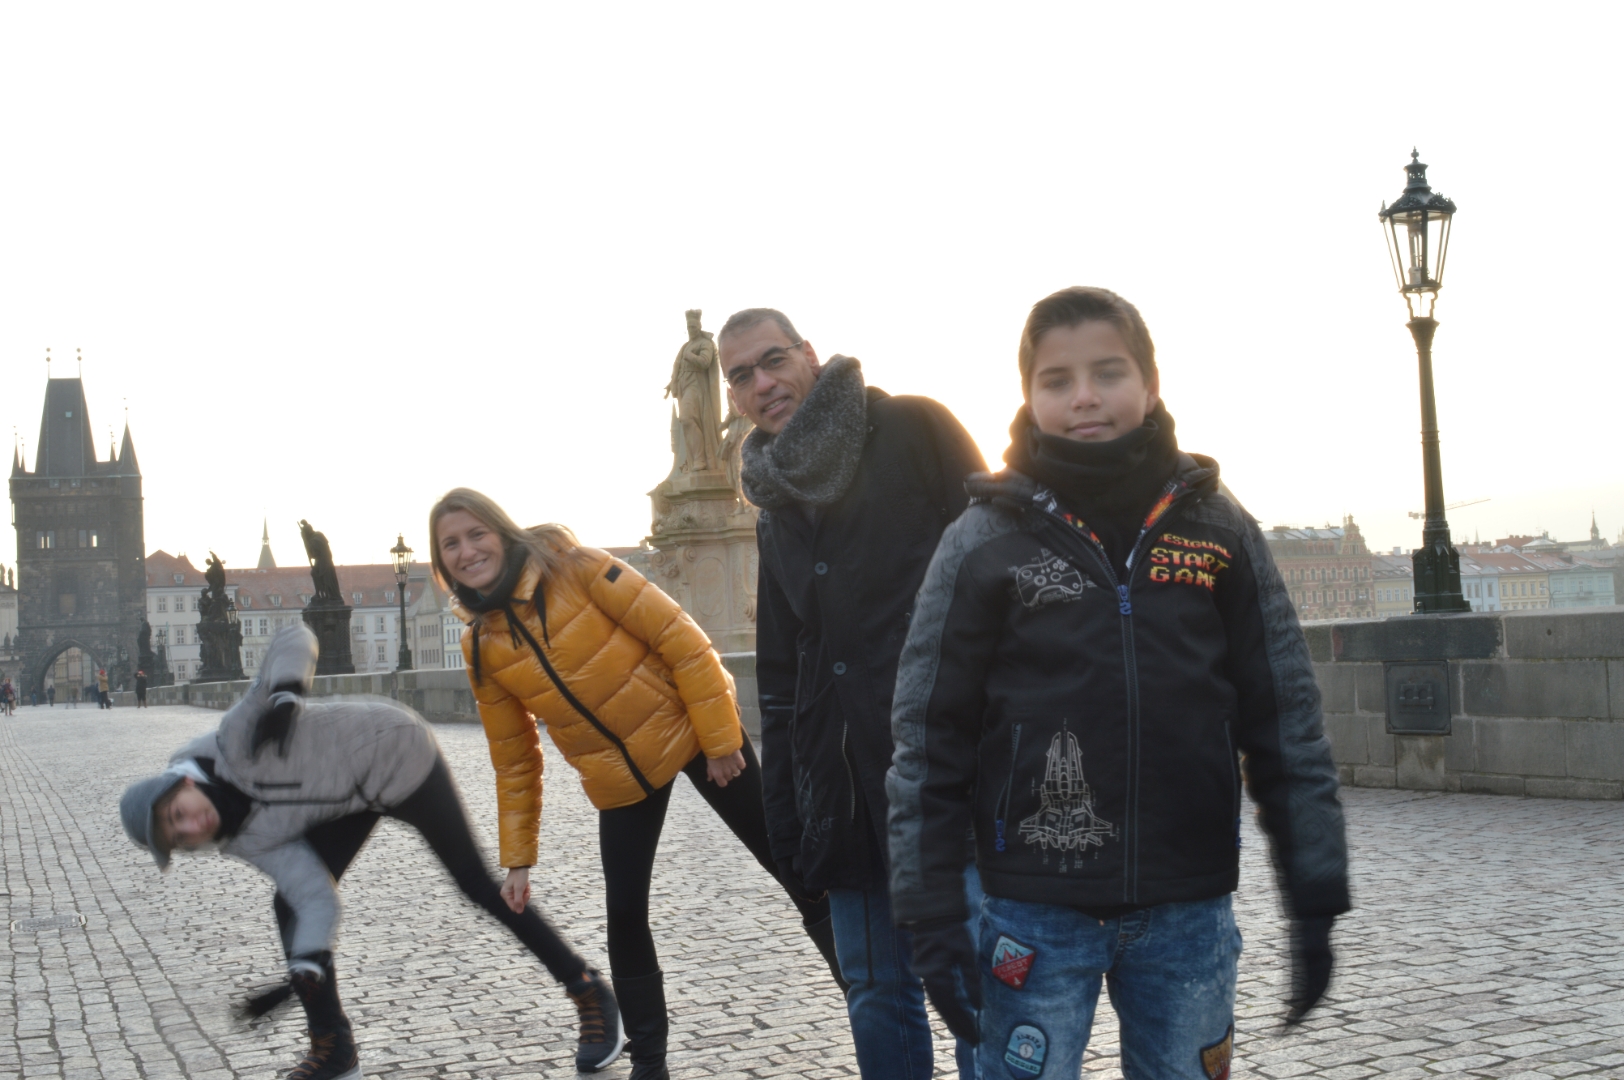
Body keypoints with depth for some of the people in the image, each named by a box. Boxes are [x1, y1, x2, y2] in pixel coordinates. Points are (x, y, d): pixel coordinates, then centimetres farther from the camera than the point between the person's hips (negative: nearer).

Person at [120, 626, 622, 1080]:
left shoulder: (237, 740, -29)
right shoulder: (245, 838, -11)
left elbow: (294, 641, -23)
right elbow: (317, 898, -19)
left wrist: (284, 695, -40)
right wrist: (304, 968, -31)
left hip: (395, 754, -7)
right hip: (351, 800, 7)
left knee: (478, 884, -3)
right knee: (292, 903, -4)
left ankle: (589, 991, 12)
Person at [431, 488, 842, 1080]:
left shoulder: (572, 567, -16)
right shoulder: (481, 647, -2)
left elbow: (678, 637, -16)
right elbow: (515, 759, 7)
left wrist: (720, 738, -17)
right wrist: (518, 855, 7)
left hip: (688, 728, -3)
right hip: (618, 779, 4)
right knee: (625, 916, 0)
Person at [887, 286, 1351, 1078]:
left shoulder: (1218, 531, 2)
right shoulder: (984, 541, -2)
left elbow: (1287, 722, 5)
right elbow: (928, 737, -1)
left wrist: (1315, 900, 3)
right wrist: (932, 915, -4)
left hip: (1188, 909, 2)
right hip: (1036, 910, -1)